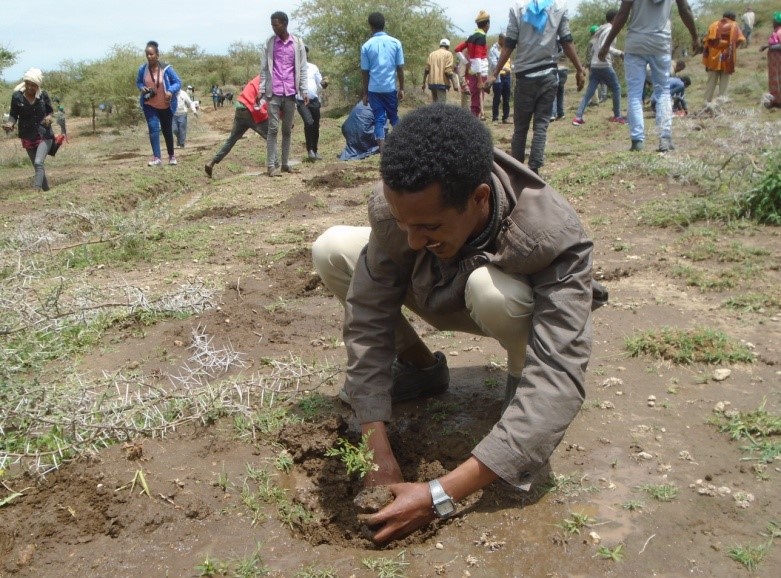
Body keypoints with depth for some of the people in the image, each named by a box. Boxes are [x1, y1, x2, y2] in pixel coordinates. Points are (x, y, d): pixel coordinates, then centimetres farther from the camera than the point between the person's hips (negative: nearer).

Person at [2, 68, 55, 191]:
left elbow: (50, 111, 7)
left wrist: (49, 117, -16)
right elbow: (13, 115, -1)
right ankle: (46, 189, 27)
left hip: (44, 135, -2)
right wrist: (9, 123, -23)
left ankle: (36, 189, -29)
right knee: (38, 166, 11)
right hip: (28, 137, 2)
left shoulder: (43, 95, -7)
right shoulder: (17, 96, -8)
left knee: (38, 163, -21)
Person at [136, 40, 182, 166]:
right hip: (149, 105, 1)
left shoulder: (166, 68, -16)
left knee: (167, 131, 13)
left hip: (166, 106, -1)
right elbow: (138, 82, 8)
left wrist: (171, 91, -28)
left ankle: (172, 156, 30)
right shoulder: (142, 69, -8)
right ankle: (156, 158, -15)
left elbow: (178, 83, -9)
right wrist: (142, 88, -15)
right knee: (153, 129, -14)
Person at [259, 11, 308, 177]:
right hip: (274, 93, -1)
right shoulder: (269, 43, 4)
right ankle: (271, 165, -5)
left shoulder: (298, 43, 5)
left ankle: (286, 163, 13)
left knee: (287, 129, 7)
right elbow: (264, 69, 4)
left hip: (291, 93, 2)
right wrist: (261, 90, -3)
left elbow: (302, 69, 6)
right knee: (273, 128, -5)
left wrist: (304, 91, 1)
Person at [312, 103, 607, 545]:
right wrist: (381, 458, -31)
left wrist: (441, 496, -47)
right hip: (445, 297, 4)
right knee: (331, 250, -16)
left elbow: (561, 382, -42)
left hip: (519, 308, -3)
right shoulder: (398, 206, -31)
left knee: (490, 287, -39)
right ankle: (422, 366, 4)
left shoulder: (555, 239, -39)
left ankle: (523, 382, -6)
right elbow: (368, 319, -26)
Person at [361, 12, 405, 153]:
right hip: (390, 88, 0)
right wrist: (401, 89, 8)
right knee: (394, 118, 16)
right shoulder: (395, 43, -1)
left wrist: (365, 93, 9)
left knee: (379, 120, 3)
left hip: (374, 89, 0)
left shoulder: (367, 45, -2)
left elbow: (364, 72, 1)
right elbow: (400, 68, 0)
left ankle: (383, 152, -5)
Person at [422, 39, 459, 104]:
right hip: (442, 83, -6)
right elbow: (448, 71, -11)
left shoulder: (432, 54, 17)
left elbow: (426, 69, 10)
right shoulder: (448, 54, 1)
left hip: (432, 83, 6)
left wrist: (424, 83, 16)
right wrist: (455, 84, -11)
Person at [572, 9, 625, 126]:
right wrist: (620, 53, -22)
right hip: (604, 65, -8)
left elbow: (591, 44, 24)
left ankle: (578, 117, -6)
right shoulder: (610, 29, -9)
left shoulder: (600, 29, 17)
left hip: (594, 65, 8)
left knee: (589, 92, 5)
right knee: (616, 89, 7)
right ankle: (617, 116, 12)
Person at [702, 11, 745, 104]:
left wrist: (706, 55, 5)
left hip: (714, 58, 2)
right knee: (724, 82, 4)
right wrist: (731, 48, 6)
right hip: (727, 58, -2)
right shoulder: (734, 26, 1)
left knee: (711, 81, 8)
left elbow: (706, 41, 1)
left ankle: (707, 102, 6)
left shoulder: (714, 25, 7)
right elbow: (740, 40, -9)